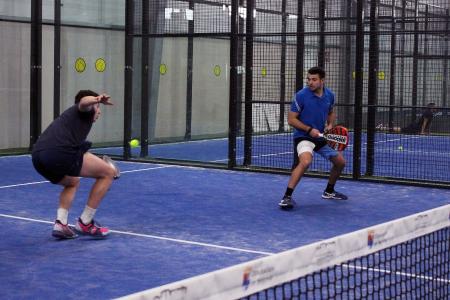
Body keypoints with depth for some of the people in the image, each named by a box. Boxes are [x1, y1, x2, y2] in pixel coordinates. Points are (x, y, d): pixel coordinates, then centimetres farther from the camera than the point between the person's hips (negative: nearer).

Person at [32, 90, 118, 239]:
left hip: (38, 157, 9)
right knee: (108, 172, 7)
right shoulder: (86, 110, 17)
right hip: (60, 153, -9)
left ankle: (60, 224, 16)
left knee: (72, 182, 37)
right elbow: (84, 101, -12)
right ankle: (85, 223, 9)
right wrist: (97, 99, -34)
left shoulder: (69, 116, 40)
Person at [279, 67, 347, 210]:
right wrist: (309, 129, -22)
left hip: (322, 137, 7)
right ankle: (287, 197, -30)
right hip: (303, 136, -7)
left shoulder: (330, 95, 0)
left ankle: (329, 191, 37)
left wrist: (330, 124, -2)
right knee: (305, 161, -34)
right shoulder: (301, 95, -16)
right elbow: (291, 119, -13)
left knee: (340, 162, 13)